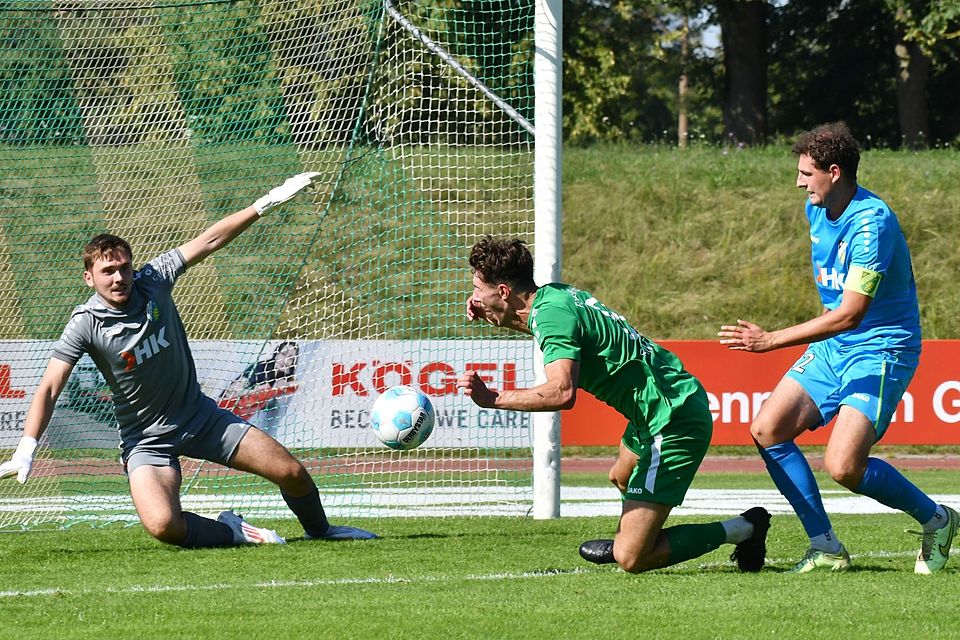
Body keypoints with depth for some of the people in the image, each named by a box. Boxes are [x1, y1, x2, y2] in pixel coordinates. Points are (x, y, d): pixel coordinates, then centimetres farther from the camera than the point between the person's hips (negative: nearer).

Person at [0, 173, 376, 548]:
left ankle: (319, 530, 35)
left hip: (200, 417, 4)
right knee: (163, 527, -30)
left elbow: (209, 241, -5)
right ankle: (233, 533, 0)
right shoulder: (86, 325, -19)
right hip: (147, 439, -4)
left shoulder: (153, 280, -9)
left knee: (293, 474, 3)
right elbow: (49, 388, -22)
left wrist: (267, 203, -8)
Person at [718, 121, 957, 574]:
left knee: (843, 465, -21)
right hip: (832, 347, 9)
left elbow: (850, 314, -30)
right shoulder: (817, 210, 4)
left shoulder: (872, 223, -25)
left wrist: (771, 341, -31)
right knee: (768, 430, -5)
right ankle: (826, 548, 2)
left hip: (880, 351, -9)